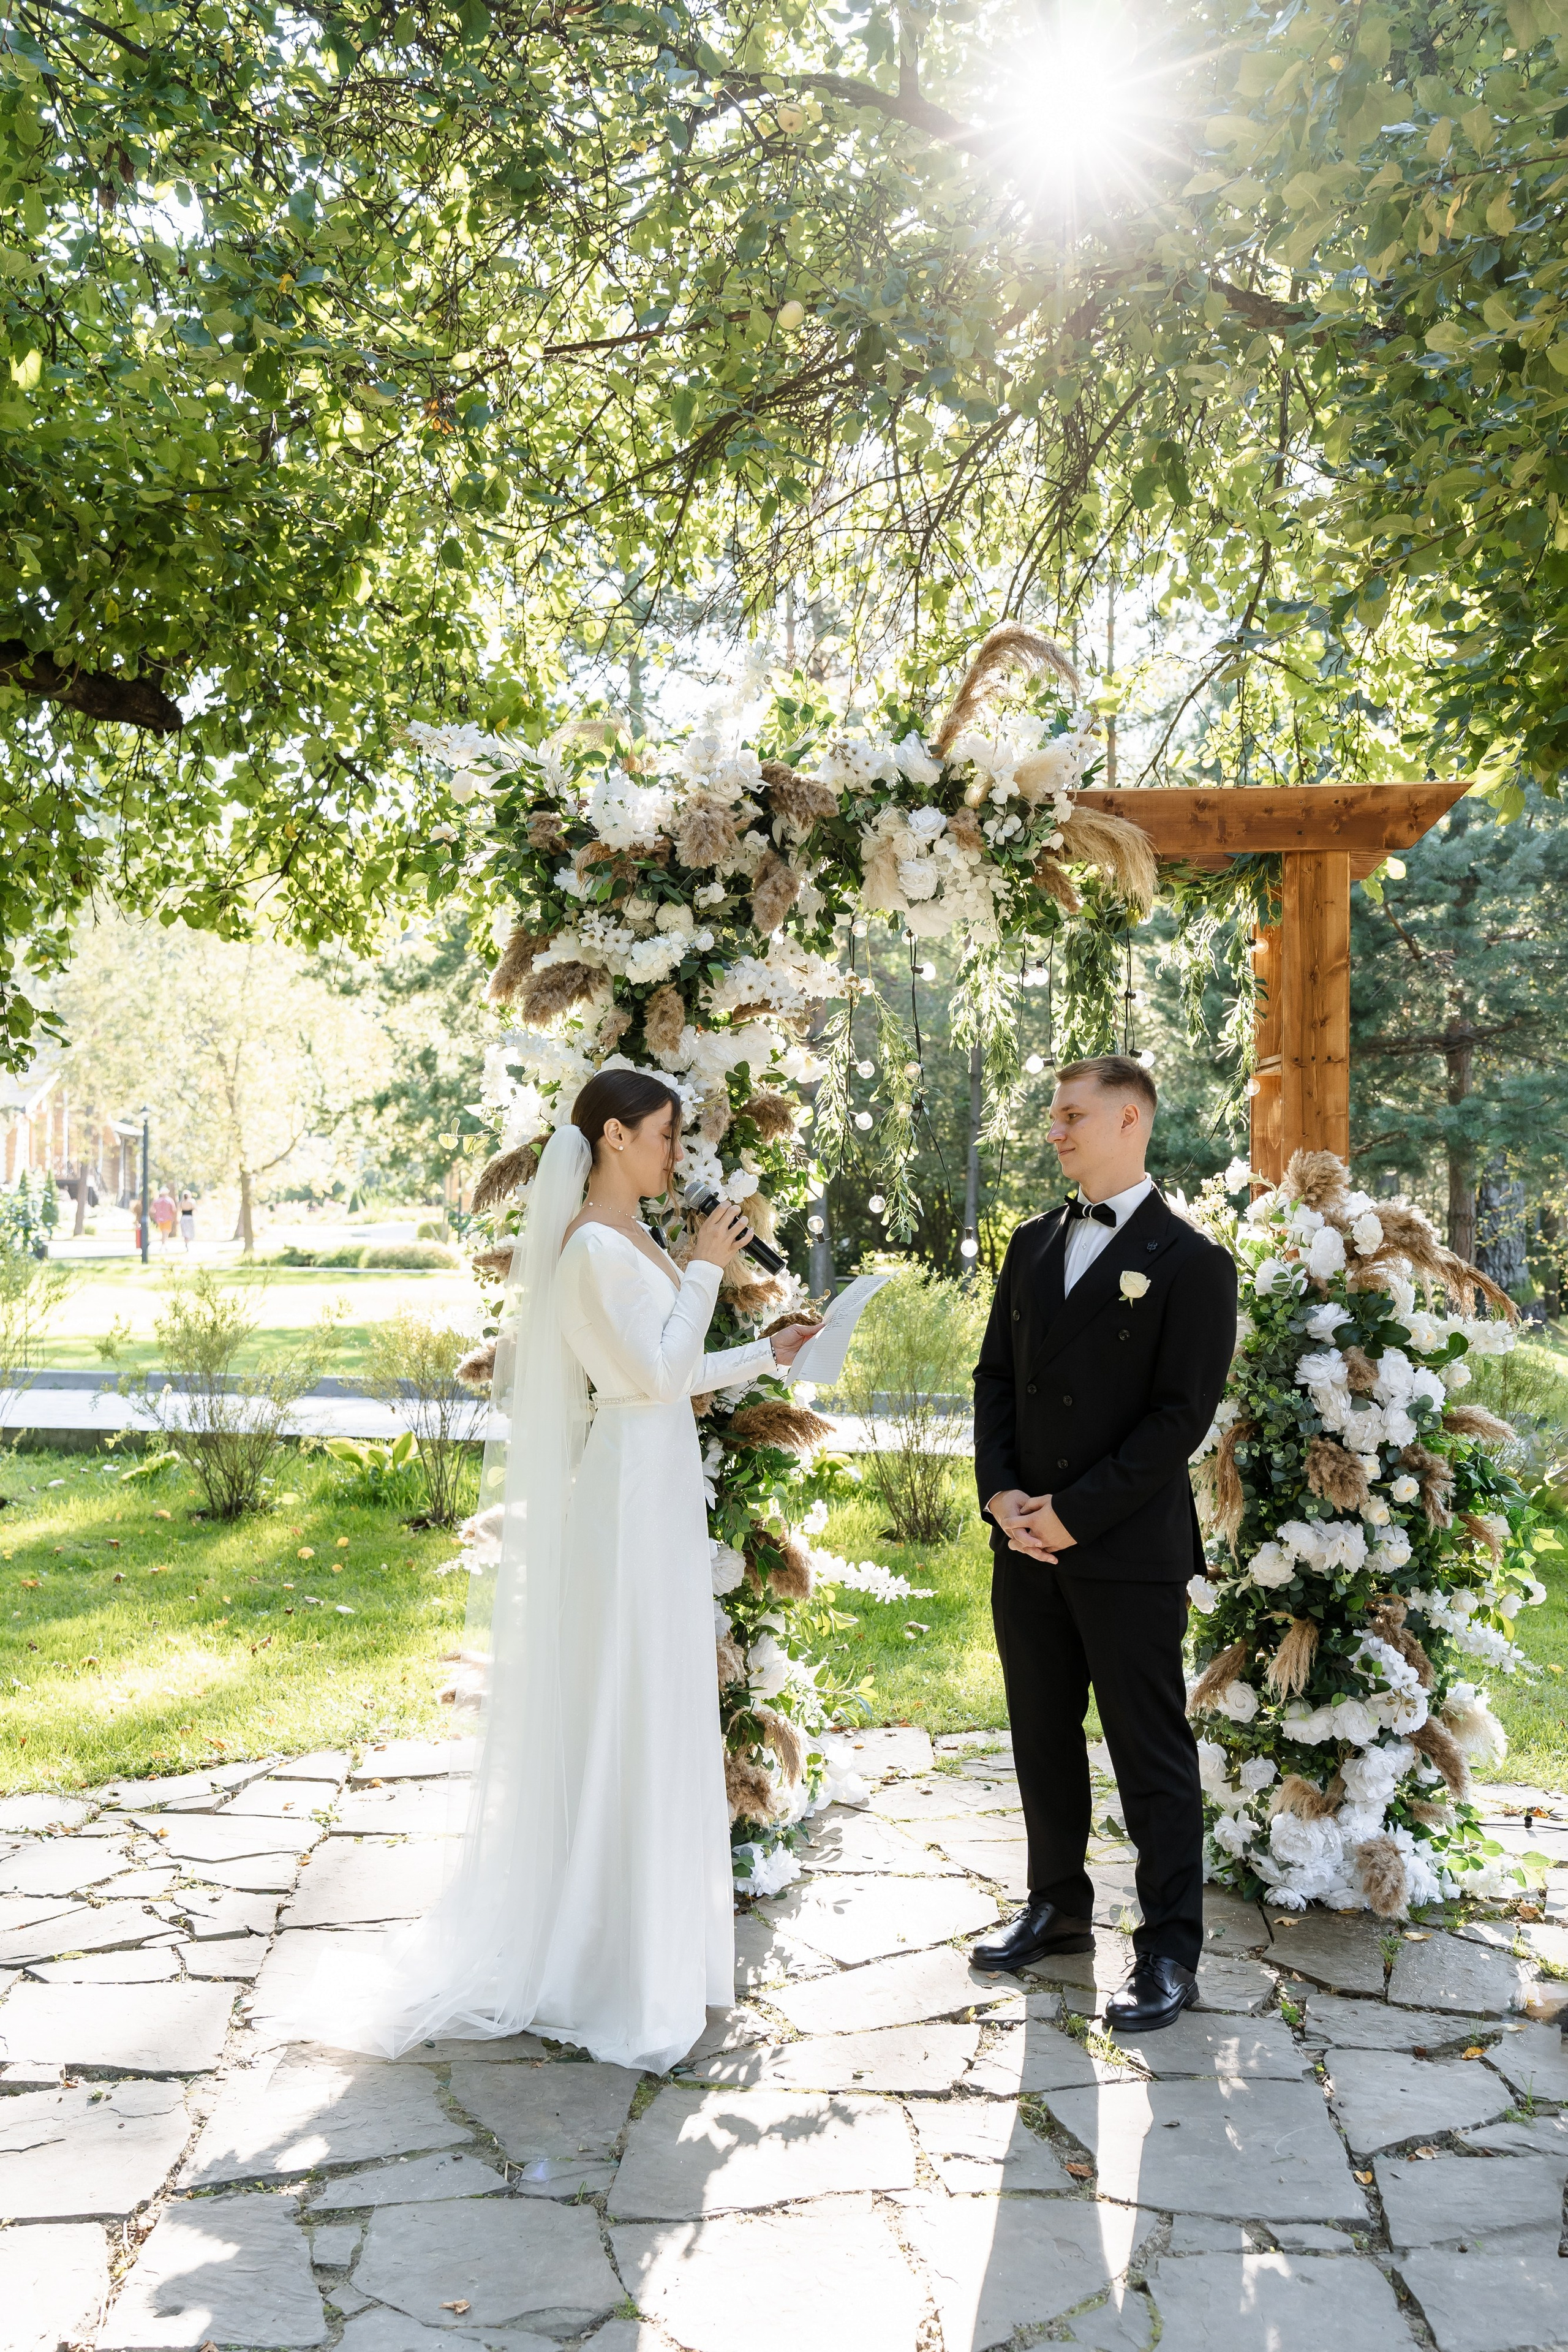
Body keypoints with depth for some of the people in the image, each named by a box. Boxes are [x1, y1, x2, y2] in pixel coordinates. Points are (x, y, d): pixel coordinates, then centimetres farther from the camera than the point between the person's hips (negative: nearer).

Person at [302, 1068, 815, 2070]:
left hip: (662, 1493, 10)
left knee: (657, 1711, 16)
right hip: (629, 1491, -10)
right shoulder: (594, 1247, -17)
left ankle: (653, 1929, 29)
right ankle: (618, 1956, 11)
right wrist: (704, 1269, -12)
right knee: (621, 1714, -1)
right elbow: (656, 1373, -19)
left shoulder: (636, 1238, 12)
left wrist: (767, 1354, 17)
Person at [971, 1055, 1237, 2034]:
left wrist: (1075, 1512, -17)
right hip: (1027, 1547, 6)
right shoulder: (1034, 1244, 11)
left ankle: (1171, 1950, 15)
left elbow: (1182, 1415, -14)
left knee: (1152, 1755, 3)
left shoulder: (1190, 1262, -9)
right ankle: (1059, 1906, 33)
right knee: (1043, 1737, 17)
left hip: (1129, 1552, -6)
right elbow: (996, 1376, 12)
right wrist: (1001, 1493, -3)